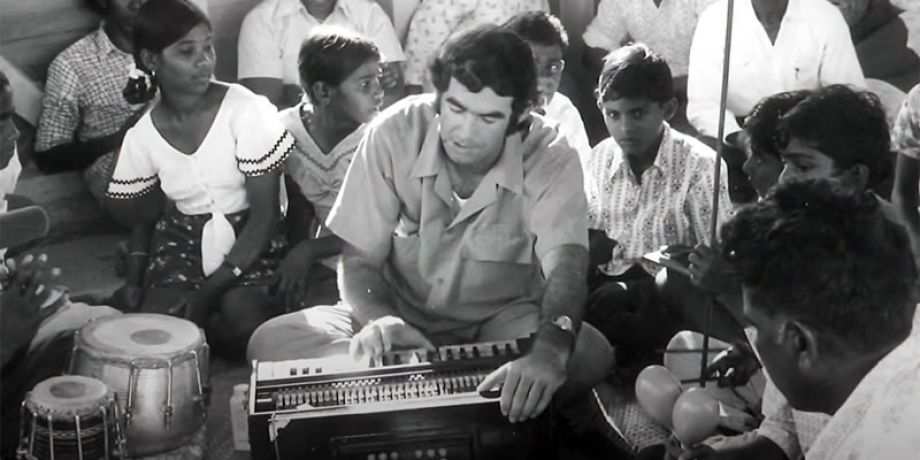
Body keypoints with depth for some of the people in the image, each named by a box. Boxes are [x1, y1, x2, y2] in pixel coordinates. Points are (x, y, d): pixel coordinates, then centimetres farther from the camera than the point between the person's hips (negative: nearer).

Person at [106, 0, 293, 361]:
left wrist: (210, 289, -20)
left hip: (249, 241, -3)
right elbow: (138, 215, 11)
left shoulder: (245, 109, -16)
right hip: (183, 243, 3)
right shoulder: (142, 135, -4)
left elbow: (265, 215, -14)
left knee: (244, 324, -29)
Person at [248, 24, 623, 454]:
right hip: (403, 316, 3)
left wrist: (550, 351, -58)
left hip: (501, 321, -2)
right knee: (271, 342, -25)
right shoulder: (394, 133, -17)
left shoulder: (551, 161, -20)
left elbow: (566, 269, -35)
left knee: (588, 353, -33)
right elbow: (358, 260, -12)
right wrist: (379, 319, -36)